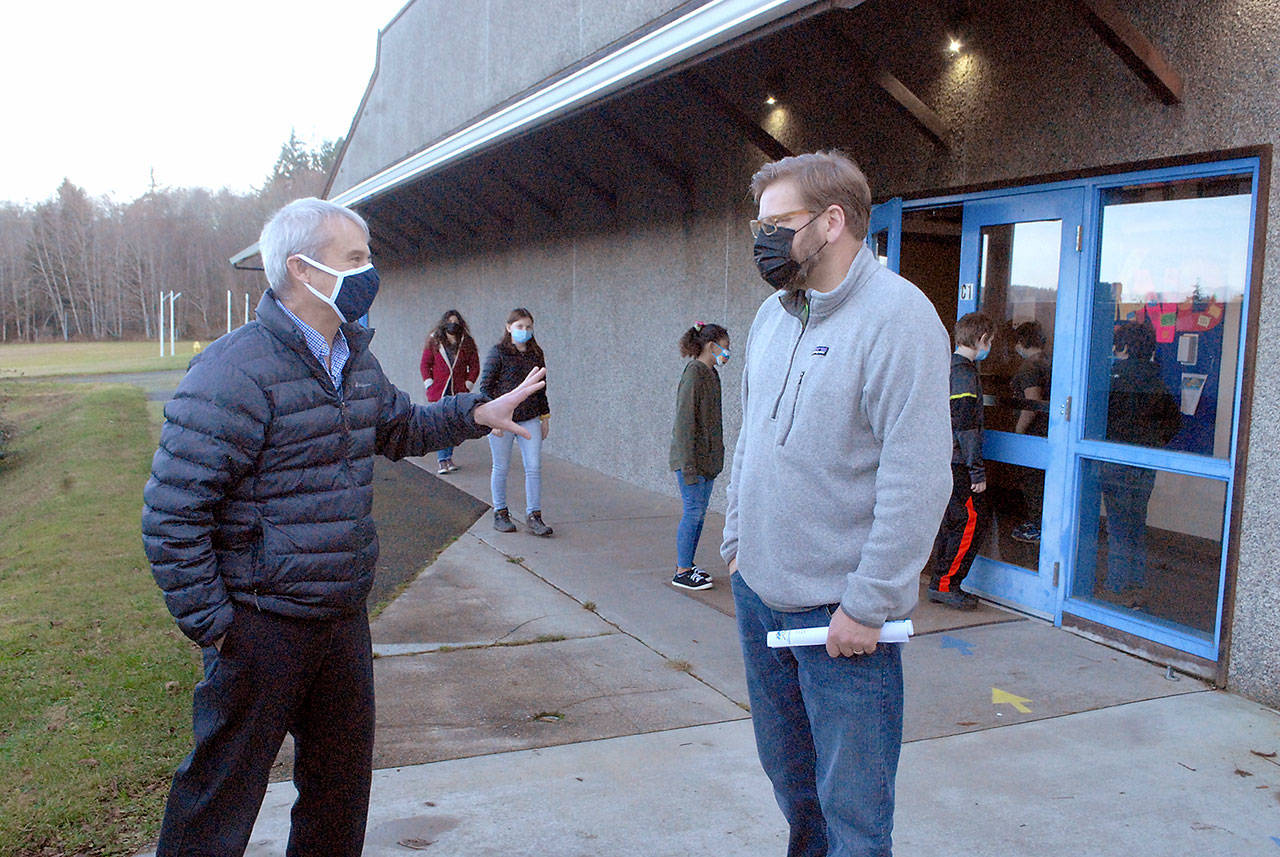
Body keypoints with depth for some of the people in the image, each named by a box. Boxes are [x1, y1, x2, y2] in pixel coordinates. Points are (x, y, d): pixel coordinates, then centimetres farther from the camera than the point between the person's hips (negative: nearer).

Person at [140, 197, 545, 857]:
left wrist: (477, 414, 12)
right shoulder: (237, 370, -20)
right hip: (260, 625, -8)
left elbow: (397, 427, 26)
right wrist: (210, 623, -17)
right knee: (222, 791, 9)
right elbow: (171, 511, -19)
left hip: (344, 618, 8)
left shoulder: (355, 358, 7)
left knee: (342, 781, 22)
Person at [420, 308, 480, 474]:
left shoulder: (467, 343, 7)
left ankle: (448, 457, 17)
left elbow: (474, 366, 11)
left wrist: (467, 384, 2)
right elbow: (424, 364, 8)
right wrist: (429, 384, -1)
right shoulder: (434, 341, 3)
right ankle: (441, 460, -6)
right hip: (438, 392, -2)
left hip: (458, 392, 2)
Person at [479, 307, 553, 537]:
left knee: (534, 468, -1)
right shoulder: (498, 352, -5)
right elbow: (485, 386, -6)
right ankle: (500, 514, 19)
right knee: (501, 468, 6)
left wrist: (545, 415, 13)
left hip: (530, 419, 4)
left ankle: (533, 516, 5)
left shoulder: (536, 353, 10)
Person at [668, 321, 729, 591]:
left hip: (708, 458, 9)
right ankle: (682, 572, 5)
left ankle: (686, 565, 21)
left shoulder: (711, 374, 13)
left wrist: (714, 459, 18)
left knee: (699, 513, 12)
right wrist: (688, 463, -21)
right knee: (693, 511, -4)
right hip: (691, 457, -9)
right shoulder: (694, 373, -15)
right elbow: (685, 421, -19)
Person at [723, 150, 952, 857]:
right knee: (788, 774, 23)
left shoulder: (897, 316, -16)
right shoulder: (771, 316, 9)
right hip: (757, 593, 8)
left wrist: (867, 606, -20)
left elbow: (917, 479, -21)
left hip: (840, 613, -7)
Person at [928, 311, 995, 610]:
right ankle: (946, 584, -2)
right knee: (971, 520, -4)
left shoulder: (946, 367, 15)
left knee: (950, 521, 13)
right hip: (957, 462, -10)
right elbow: (966, 426, -19)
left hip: (940, 459, 10)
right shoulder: (965, 373, -14)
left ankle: (940, 584, 17)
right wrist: (977, 471, -17)